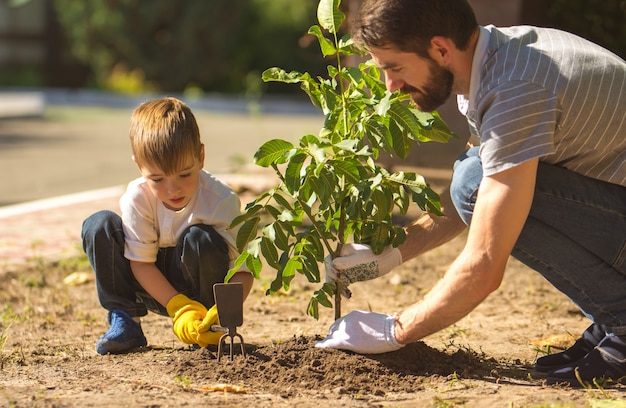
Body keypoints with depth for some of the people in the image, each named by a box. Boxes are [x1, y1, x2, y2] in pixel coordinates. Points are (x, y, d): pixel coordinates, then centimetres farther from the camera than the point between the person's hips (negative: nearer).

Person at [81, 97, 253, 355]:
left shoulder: (221, 201, -25)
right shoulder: (137, 198, -21)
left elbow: (243, 270, -22)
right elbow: (141, 263, -15)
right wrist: (180, 310, -26)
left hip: (198, 287, -2)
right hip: (155, 286, 2)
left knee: (201, 239, -34)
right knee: (98, 226, -19)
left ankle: (205, 332, -12)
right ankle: (124, 321, -8)